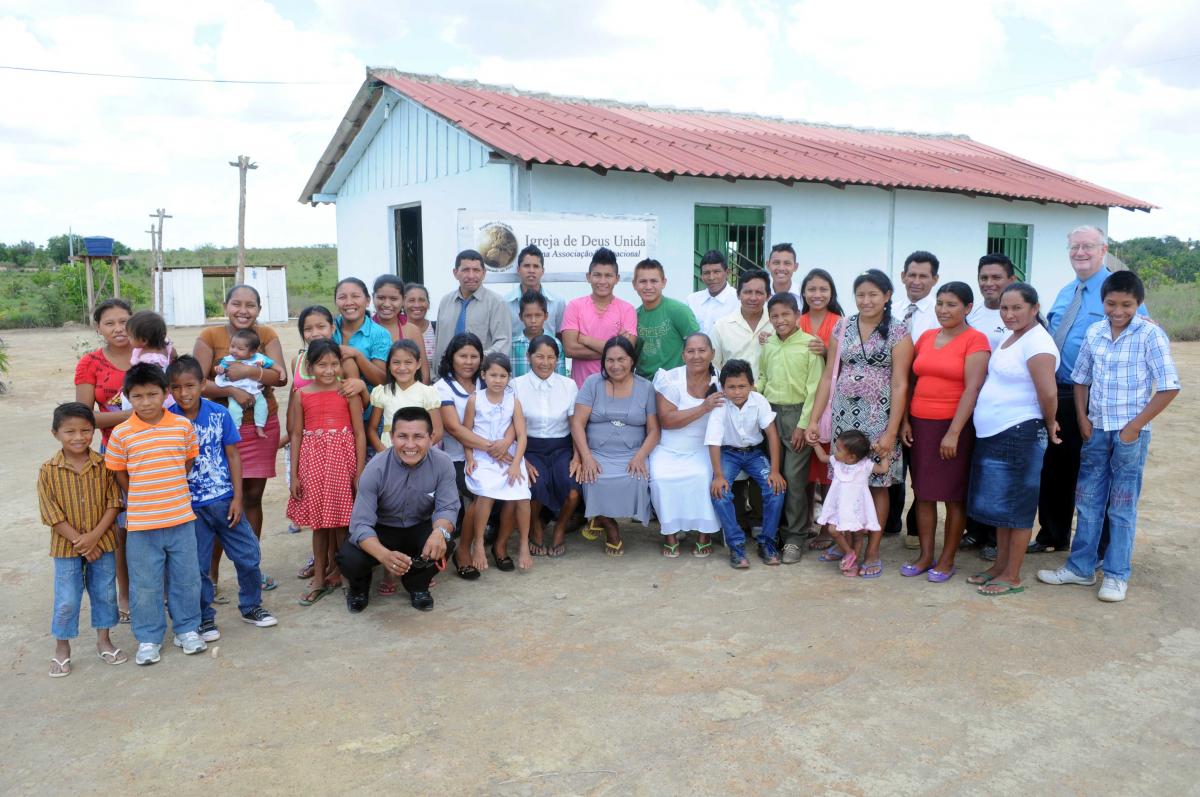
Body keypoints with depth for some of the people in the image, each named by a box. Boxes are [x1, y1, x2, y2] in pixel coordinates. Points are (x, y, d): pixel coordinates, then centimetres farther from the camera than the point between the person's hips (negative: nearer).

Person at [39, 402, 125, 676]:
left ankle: (104, 641, 29)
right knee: (66, 600, 5)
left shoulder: (103, 465, -7)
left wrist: (94, 536, -17)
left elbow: (113, 503, -7)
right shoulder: (48, 470, -10)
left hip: (102, 543, 2)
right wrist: (79, 541, -15)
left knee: (105, 594, 12)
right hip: (66, 547, -1)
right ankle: (62, 649, 24)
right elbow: (52, 514, -11)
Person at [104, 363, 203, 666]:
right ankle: (148, 639, 23)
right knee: (145, 583, 9)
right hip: (141, 522, -1)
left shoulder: (183, 426, -3)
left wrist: (169, 491, 7)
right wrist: (141, 499, 3)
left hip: (180, 517, 1)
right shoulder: (121, 433, -7)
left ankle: (187, 629, 28)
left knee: (186, 578, 12)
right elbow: (119, 474, 2)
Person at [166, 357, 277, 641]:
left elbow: (233, 456, 0)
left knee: (249, 555, 7)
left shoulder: (219, 414, -5)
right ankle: (204, 619, 25)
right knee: (197, 566, 7)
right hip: (190, 506, -1)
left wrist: (237, 497, -3)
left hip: (224, 500, 1)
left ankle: (251, 606, 27)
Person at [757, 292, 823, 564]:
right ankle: (775, 531, 21)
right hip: (770, 412, 5)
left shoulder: (810, 344, -8)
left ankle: (795, 537, 6)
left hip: (797, 413, -5)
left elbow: (814, 388, -9)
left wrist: (803, 424, -11)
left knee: (794, 478, -4)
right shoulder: (768, 344, 8)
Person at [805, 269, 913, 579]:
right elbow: (828, 376, 7)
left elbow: (899, 384, -7)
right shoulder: (842, 327, 7)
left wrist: (892, 431, -13)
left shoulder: (898, 331, -3)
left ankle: (872, 551, 15)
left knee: (877, 484, 4)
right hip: (844, 414, 3)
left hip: (879, 417, -3)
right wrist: (814, 419, 2)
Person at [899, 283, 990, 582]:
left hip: (953, 426, -5)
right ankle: (925, 555, 20)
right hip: (920, 423, 5)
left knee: (953, 495, 4)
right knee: (923, 492, 9)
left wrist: (953, 432, -18)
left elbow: (972, 389, -14)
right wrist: (905, 420, 4)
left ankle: (947, 560, 15)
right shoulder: (926, 337, 10)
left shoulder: (975, 340, -7)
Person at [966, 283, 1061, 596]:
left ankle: (1012, 577, 10)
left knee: (1015, 507, 0)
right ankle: (1000, 565, 27)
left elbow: (1048, 393, -22)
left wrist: (1049, 425, -8)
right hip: (992, 434, 9)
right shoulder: (1008, 338, 13)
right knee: (998, 503, 16)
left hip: (1019, 435, -9)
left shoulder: (1037, 343, -16)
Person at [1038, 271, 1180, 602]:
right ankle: (1081, 567, 23)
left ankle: (1116, 575, 15)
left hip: (1131, 432, -4)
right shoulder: (1094, 333, 3)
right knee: (1088, 501, 11)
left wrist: (1135, 425, -13)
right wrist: (1082, 418, 3)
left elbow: (1169, 387, -12)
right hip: (1096, 429, 5)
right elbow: (1081, 379, 14)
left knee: (1122, 506, 4)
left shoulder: (1150, 335, -10)